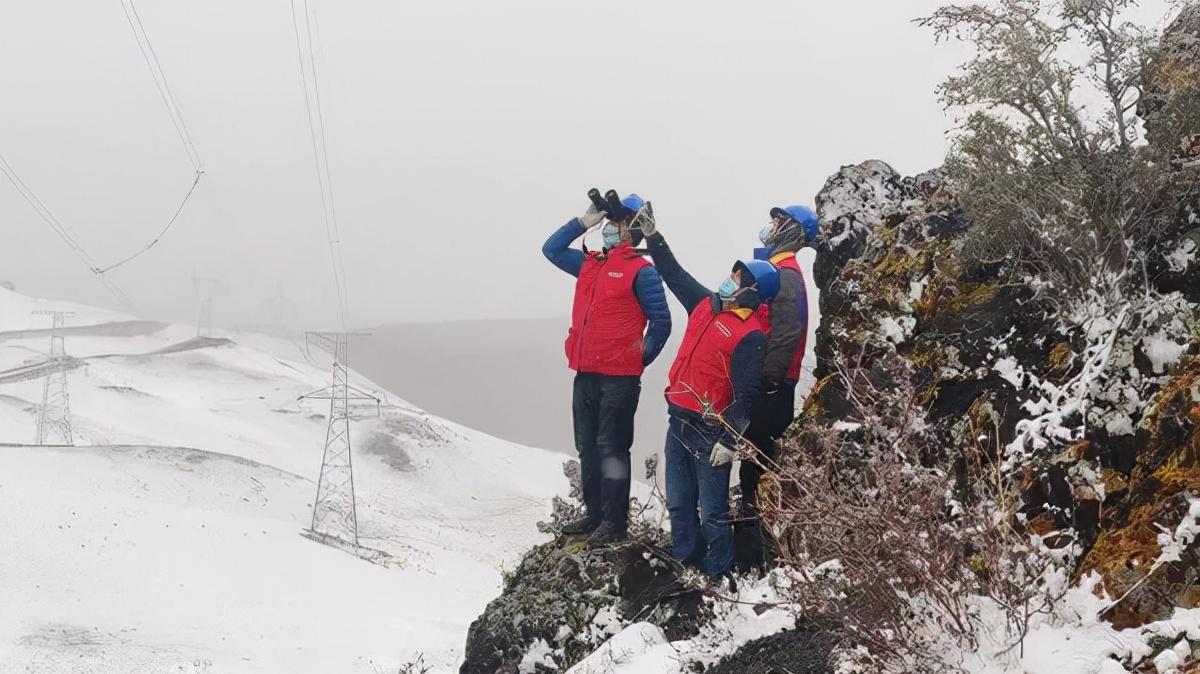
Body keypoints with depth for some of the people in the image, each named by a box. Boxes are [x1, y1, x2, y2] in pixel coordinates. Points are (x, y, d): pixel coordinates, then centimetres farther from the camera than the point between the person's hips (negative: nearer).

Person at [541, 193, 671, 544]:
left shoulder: (641, 271, -7)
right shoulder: (590, 263, 13)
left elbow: (661, 321, -7)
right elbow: (552, 249, 22)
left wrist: (642, 358, -3)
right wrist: (583, 222, 12)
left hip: (619, 378, -7)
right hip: (585, 374, 7)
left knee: (612, 448, -4)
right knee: (587, 447, 13)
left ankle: (615, 522, 3)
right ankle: (594, 513, 23)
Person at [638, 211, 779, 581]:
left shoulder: (750, 334, -15)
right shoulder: (706, 305, 8)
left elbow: (745, 394, -18)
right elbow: (675, 275, 22)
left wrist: (729, 441, -21)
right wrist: (652, 237, 20)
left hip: (709, 432, -8)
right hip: (678, 421, 8)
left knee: (712, 511, -1)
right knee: (678, 504, 16)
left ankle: (719, 576, 9)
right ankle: (685, 562, 29)